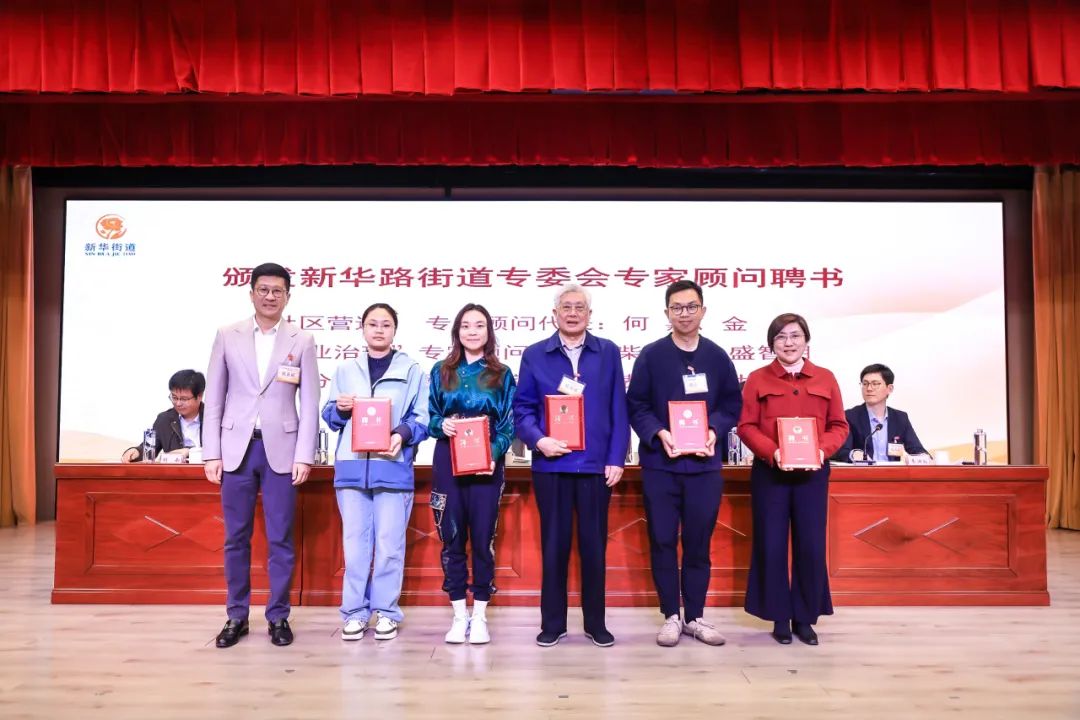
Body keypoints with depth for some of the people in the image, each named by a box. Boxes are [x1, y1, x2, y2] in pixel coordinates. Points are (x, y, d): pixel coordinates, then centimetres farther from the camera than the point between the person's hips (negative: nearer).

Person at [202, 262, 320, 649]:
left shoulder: (302, 341, 3)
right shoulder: (227, 336, 5)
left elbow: (310, 404, 1)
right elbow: (214, 398, 5)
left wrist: (304, 456, -6)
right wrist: (212, 453, 0)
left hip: (280, 450, -1)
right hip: (236, 448, 1)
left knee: (280, 539, 5)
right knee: (236, 538, 8)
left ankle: (278, 616, 17)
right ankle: (236, 616, 21)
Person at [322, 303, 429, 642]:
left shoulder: (412, 370, 6)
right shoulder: (345, 370, 14)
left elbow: (422, 418, 1)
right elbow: (330, 418, 15)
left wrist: (403, 434, -18)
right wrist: (340, 408, -7)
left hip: (393, 467, -2)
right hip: (352, 466, 2)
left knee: (389, 544, 1)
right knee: (354, 542, 5)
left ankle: (386, 611, 14)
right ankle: (355, 612, 16)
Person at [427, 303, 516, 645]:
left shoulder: (502, 374, 5)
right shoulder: (441, 371, 8)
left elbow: (509, 424, 2)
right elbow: (429, 417, 10)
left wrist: (495, 452, -14)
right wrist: (442, 425, -12)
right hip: (448, 463, 1)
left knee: (483, 538, 1)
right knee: (452, 538, 3)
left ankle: (479, 616, 13)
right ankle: (459, 615, 15)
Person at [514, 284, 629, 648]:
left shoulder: (609, 352, 6)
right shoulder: (535, 355, 6)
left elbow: (619, 410, 4)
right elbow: (522, 408, 3)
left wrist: (616, 459, -2)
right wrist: (538, 440, -14)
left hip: (596, 464, 0)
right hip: (551, 464, 0)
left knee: (594, 544, 8)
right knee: (554, 544, 8)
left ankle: (596, 622, 22)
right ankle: (552, 623, 20)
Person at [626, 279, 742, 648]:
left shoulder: (717, 356, 5)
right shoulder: (651, 355, -1)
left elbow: (732, 404, 7)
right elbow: (636, 406, -2)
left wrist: (714, 430, -10)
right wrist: (658, 434, -17)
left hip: (704, 464, 2)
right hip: (660, 463, -1)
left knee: (699, 542, 9)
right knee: (662, 541, 5)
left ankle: (695, 616, 22)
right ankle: (670, 616, 18)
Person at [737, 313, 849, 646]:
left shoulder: (825, 379, 8)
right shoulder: (757, 379, 2)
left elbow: (839, 425, 7)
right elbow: (746, 427, -2)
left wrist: (823, 449, -12)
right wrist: (772, 452, -18)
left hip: (813, 473, 2)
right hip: (770, 473, -1)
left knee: (811, 547, 4)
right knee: (771, 546, 2)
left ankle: (805, 618, 18)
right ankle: (780, 617, 16)